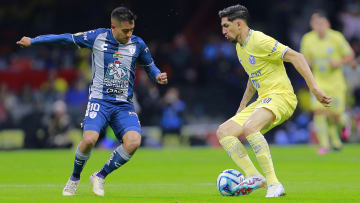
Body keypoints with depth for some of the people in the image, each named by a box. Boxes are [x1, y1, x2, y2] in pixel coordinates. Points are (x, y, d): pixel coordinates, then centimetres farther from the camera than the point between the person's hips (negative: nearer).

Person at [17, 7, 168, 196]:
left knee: (133, 142, -24)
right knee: (89, 139, -27)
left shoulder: (137, 44, 3)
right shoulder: (97, 37, -2)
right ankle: (75, 177, 4)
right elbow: (67, 38, 10)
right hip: (99, 100, -2)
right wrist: (33, 40, 16)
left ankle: (100, 176, 0)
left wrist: (158, 76, -3)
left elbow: (149, 66, 20)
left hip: (124, 104, 2)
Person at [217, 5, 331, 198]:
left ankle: (273, 184, -33)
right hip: (262, 100, 10)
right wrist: (242, 106, 29)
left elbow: (296, 57, -19)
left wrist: (314, 88, -25)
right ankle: (253, 176, -10)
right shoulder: (240, 47, 16)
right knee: (223, 132, 0)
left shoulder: (260, 41, -14)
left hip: (280, 96, -10)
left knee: (249, 128, -35)